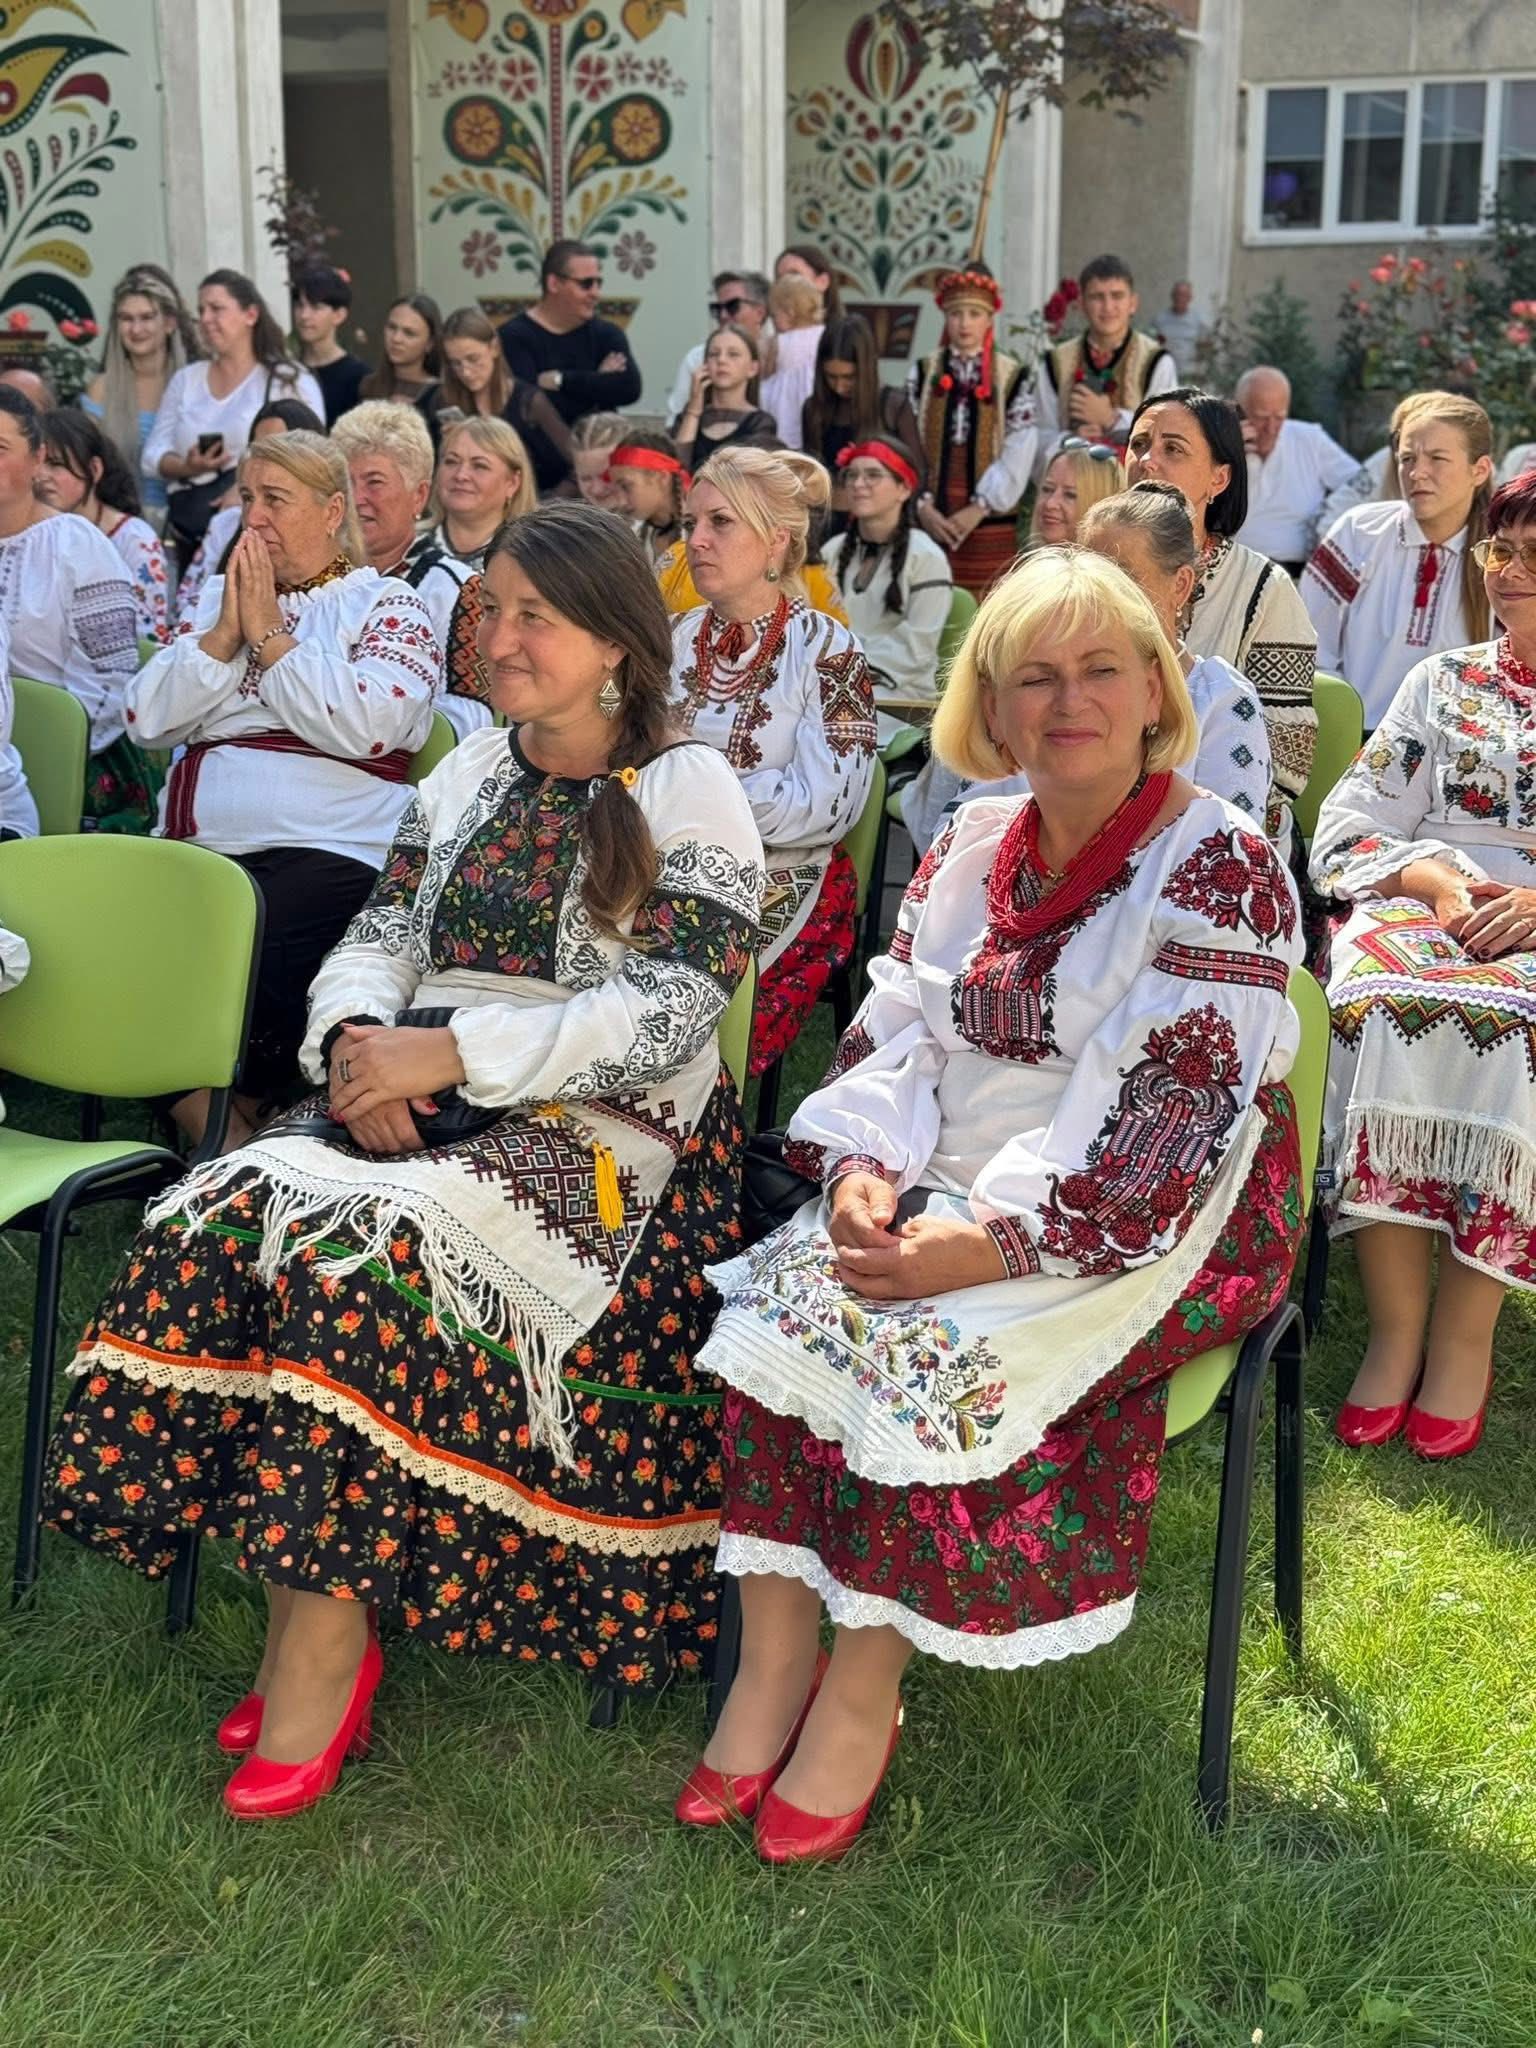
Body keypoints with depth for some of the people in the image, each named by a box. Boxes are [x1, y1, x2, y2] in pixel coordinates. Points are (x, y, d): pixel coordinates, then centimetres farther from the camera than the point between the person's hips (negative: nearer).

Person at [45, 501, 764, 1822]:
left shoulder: (690, 791, -2)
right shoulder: (470, 773, 18)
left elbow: (673, 1013, -11)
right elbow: (379, 939, 15)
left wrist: (457, 1052, -17)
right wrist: (360, 1036, -9)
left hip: (606, 1125, -6)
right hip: (415, 1100, 6)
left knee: (363, 1261, -31)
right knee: (216, 1224, -21)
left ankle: (330, 1631, -18)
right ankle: (295, 1585, -12)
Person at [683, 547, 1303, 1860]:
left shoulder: (1220, 870, -10)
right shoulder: (967, 854, 11)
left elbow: (1171, 1123, -18)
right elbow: (890, 1038, 8)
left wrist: (999, 1242, -27)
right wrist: (862, 1169, -13)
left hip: (1157, 1225, -6)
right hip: (956, 1192, 6)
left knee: (939, 1347, -29)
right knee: (781, 1299, -19)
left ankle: (863, 1699, -13)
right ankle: (771, 1667, -13)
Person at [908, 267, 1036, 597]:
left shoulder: (1013, 378, 2)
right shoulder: (923, 374, 9)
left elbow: (1017, 458, -4)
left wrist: (980, 508, -11)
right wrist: (922, 504, -7)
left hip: (989, 521, -2)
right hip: (931, 520, 2)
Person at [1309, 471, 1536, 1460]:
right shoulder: (1442, 684, 20)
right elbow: (1346, 832, 12)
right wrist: (1434, 878, -9)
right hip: (1423, 910, 2)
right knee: (1381, 1002, -34)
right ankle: (1397, 1324, -29)